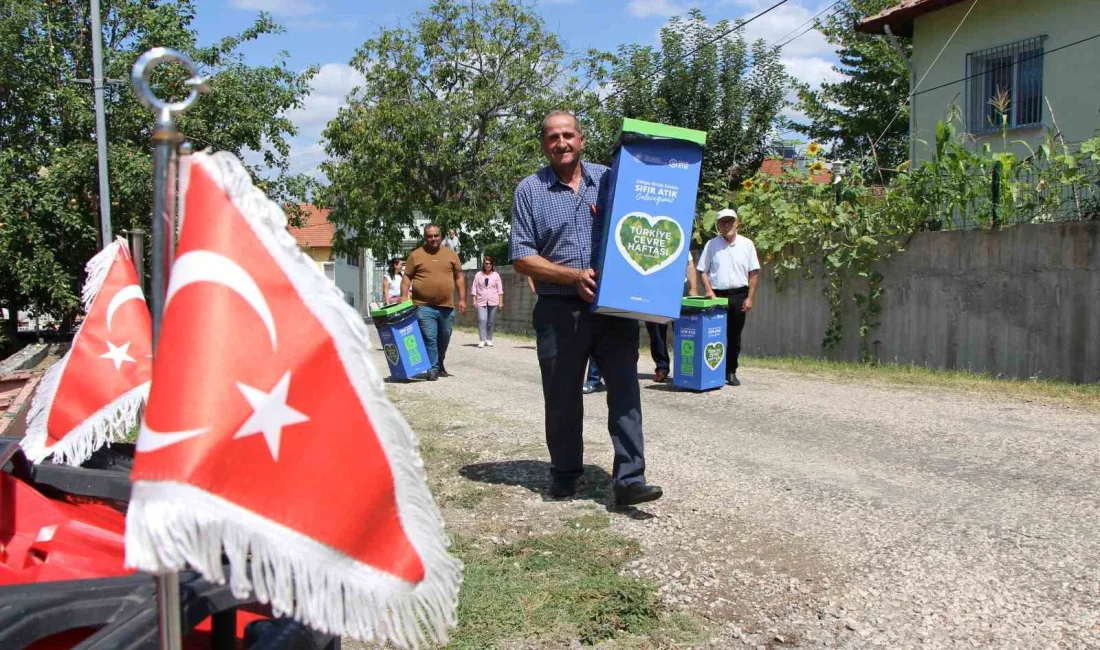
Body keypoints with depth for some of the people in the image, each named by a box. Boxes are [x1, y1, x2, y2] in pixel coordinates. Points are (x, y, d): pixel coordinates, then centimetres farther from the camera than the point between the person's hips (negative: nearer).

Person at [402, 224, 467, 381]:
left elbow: (459, 277, 12)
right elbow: (407, 277, 3)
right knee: (429, 338, -10)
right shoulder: (416, 255, 2)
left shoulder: (450, 254, 10)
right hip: (424, 306, -3)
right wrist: (404, 296, -11)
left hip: (447, 307, 4)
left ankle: (440, 365, 31)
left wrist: (462, 299, 5)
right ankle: (432, 369, -3)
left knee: (444, 338, 13)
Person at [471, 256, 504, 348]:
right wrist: (474, 300, 1)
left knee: (491, 321, 3)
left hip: (493, 301, 1)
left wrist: (501, 302, 1)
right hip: (481, 301, -1)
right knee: (482, 320, -14)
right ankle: (482, 340, -13)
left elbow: (500, 289, 7)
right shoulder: (478, 275, 8)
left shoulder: (496, 275, 8)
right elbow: (474, 287, 9)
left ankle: (489, 339, 16)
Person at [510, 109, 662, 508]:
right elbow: (522, 257, -2)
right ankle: (564, 475, 25)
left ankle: (629, 479, -2)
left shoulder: (609, 179, 8)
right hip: (559, 311, -1)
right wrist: (575, 276, -12)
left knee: (625, 391, -6)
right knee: (562, 398, 9)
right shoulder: (530, 191, 3)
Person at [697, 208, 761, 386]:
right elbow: (703, 271, 5)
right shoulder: (711, 245, 4)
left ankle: (731, 372, 14)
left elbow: (754, 273, 4)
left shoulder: (747, 244, 5)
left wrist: (749, 298, -3)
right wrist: (709, 291, -9)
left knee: (734, 336, 6)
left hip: (738, 295, 1)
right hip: (717, 295, -1)